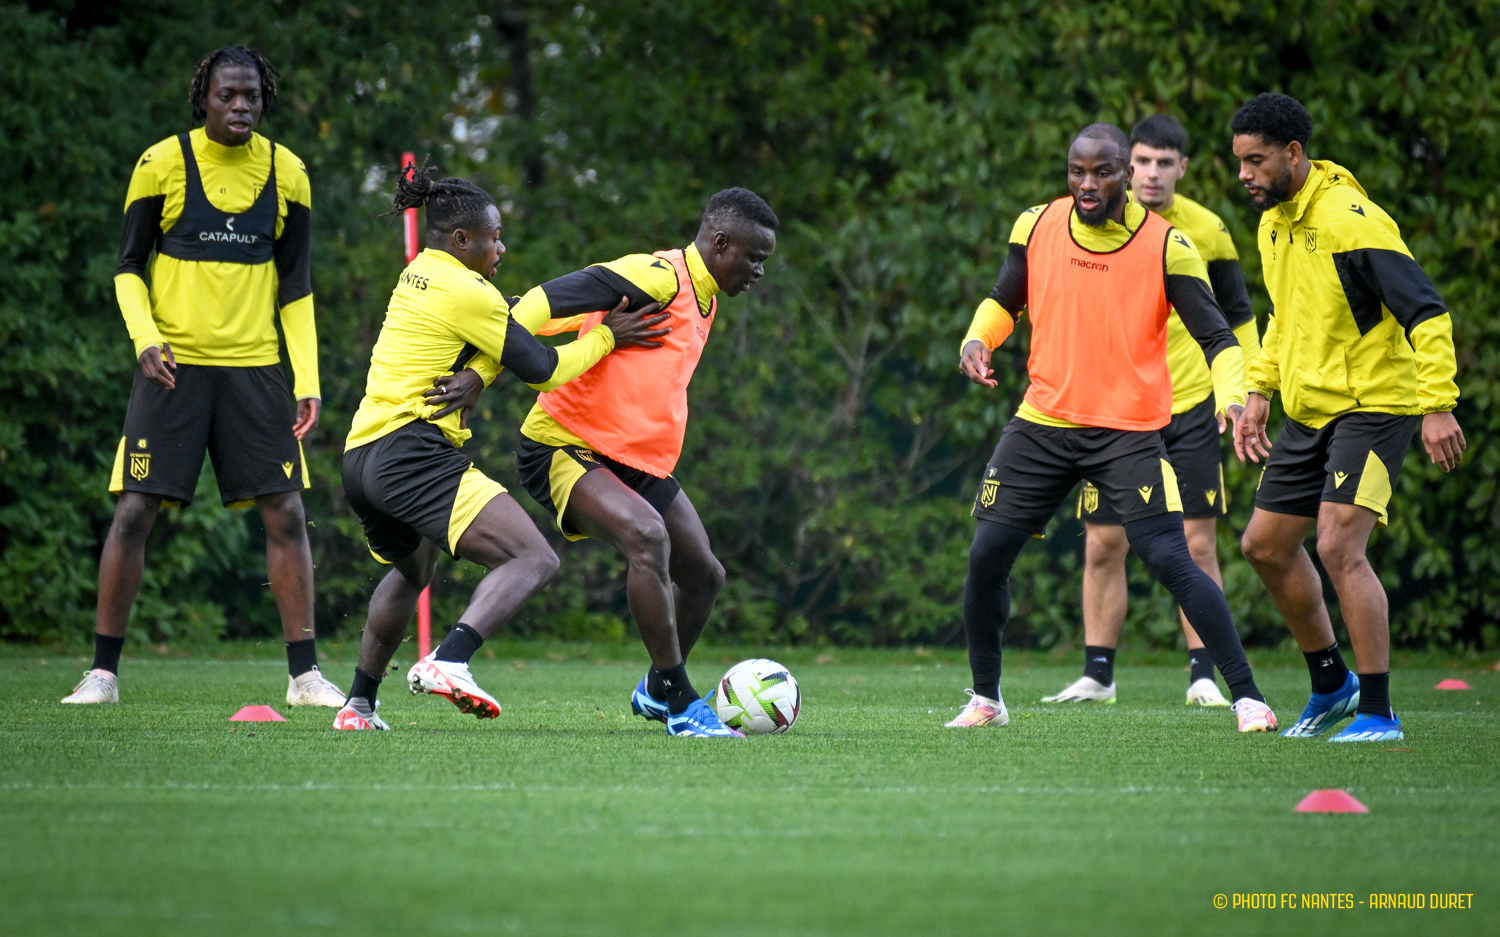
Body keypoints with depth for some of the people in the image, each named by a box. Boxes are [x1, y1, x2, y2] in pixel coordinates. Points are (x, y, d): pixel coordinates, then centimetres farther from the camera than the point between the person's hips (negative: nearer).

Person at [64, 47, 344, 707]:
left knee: (285, 514, -3)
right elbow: (128, 266, 3)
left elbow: (295, 286, 10)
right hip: (173, 364, -2)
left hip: (255, 367, 2)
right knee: (134, 511, -6)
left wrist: (307, 380, 2)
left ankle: (304, 674, 5)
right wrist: (145, 337, -14)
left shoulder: (287, 173, 5)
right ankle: (103, 672, 4)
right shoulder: (163, 163, -2)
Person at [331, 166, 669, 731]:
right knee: (535, 560, -19)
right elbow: (543, 370, -3)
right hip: (413, 455, -10)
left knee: (412, 571, 36)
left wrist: (475, 377, -9)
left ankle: (358, 704, 34)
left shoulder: (418, 275, 18)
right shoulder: (464, 291, -8)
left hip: (360, 457, 10)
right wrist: (607, 336, 8)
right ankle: (449, 662, -38)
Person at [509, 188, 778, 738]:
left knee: (702, 573, 11)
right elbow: (545, 302, -26)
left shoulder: (703, 299, 12)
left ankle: (657, 691, 37)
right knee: (647, 535, -31)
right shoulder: (660, 277, -19)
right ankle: (682, 706, -24)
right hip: (566, 448, -10)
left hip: (636, 461, 10)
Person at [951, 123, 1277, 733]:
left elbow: (1217, 337, -8)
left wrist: (1230, 397, -28)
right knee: (987, 555, 1)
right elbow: (1005, 301, 18)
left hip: (1130, 431, -4)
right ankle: (985, 699, 20)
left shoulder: (1165, 246, -9)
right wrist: (977, 339, -4)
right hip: (1043, 424, 4)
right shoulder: (1037, 227, 1)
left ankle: (1247, 696, -9)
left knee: (1171, 561, -15)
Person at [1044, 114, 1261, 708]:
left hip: (1190, 408, 0)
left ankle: (1203, 676, 1)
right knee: (1104, 545, 1)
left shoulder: (1207, 231, 2)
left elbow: (1237, 315, 13)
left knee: (1197, 544, -4)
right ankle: (1097, 676, 11)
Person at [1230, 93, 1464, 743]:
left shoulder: (1348, 220, -20)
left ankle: (1377, 714, -12)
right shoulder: (1274, 224, 8)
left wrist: (1437, 404, -29)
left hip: (1374, 405, -9)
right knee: (1266, 544, 11)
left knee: (1338, 547, -19)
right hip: (1310, 410, 9)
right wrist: (1258, 392, 16)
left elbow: (1426, 312, -22)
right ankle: (1331, 686, 28)